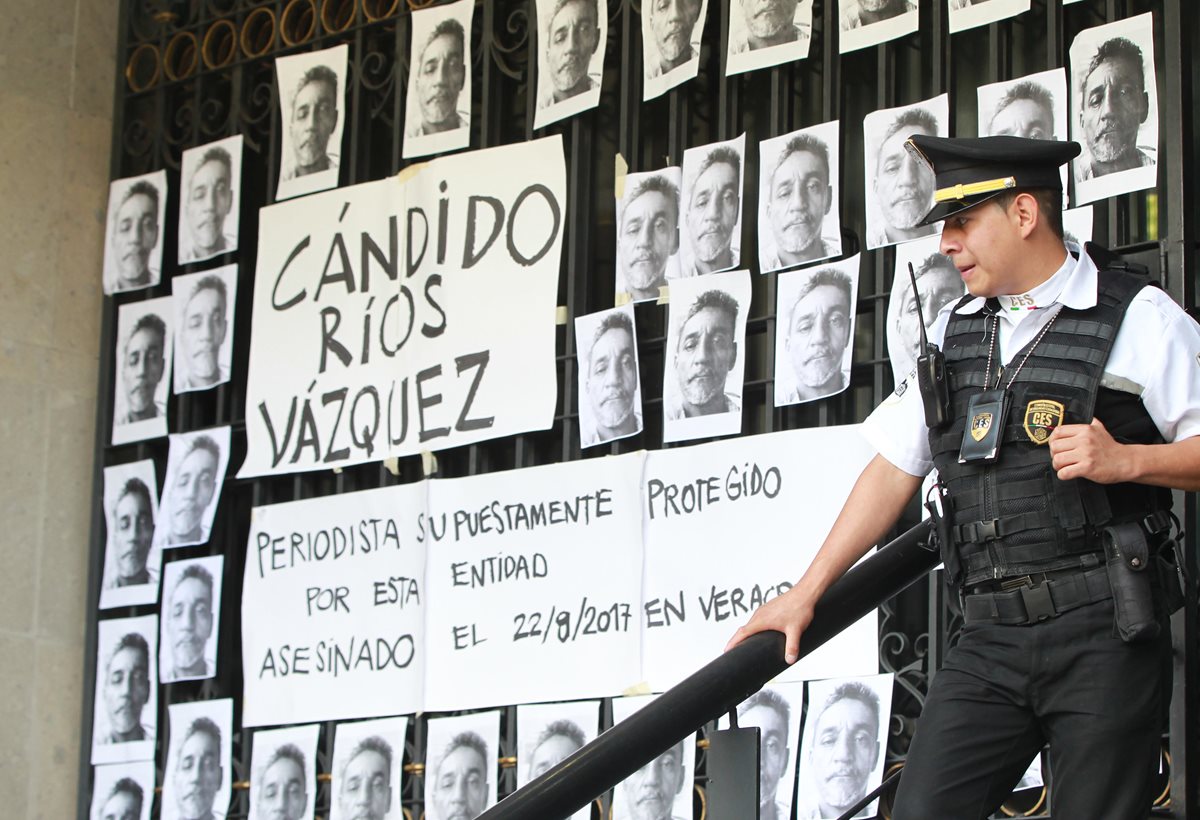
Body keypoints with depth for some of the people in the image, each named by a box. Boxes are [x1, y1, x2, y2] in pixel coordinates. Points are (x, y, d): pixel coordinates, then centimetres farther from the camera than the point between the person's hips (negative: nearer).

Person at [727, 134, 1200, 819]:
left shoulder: (1139, 319, 1)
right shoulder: (954, 333, 18)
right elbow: (894, 468, 20)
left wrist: (1126, 460, -16)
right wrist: (806, 593, 18)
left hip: (1105, 635, -4)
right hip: (991, 635, 5)